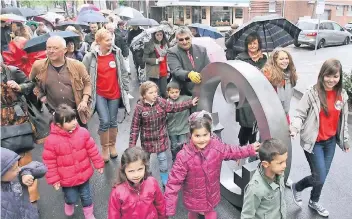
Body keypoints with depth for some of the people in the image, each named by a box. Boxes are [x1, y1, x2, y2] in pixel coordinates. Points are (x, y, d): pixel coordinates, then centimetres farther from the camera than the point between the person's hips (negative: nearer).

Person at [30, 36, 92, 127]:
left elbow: (87, 82, 5)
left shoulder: (77, 65, -8)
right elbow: (31, 81, 15)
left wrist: (84, 101, -7)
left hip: (76, 112, 0)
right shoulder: (39, 66, -5)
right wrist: (40, 95, 2)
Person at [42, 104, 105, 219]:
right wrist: (53, 179, -8)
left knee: (86, 195, 19)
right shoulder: (52, 140, -22)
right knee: (72, 197, 19)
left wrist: (98, 164, 2)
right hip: (67, 179, -2)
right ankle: (69, 203, 56)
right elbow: (49, 162, -13)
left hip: (83, 174, 2)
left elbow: (92, 149, -4)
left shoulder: (83, 132, -14)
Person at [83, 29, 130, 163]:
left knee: (113, 121, 13)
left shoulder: (117, 53, -4)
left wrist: (126, 89, 6)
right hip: (99, 94, -2)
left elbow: (123, 72, 4)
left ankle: (112, 145, 34)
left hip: (115, 93, 2)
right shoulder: (90, 57, -10)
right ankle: (104, 148, 15)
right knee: (105, 121, -8)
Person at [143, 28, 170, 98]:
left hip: (164, 73, 5)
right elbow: (144, 59, -9)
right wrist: (157, 60, -17)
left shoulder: (165, 44, 13)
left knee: (164, 93, 4)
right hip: (154, 73, -5)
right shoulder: (149, 45, -7)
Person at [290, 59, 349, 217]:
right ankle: (297, 187, 29)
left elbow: (343, 120, 11)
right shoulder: (312, 94, -17)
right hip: (314, 142, -5)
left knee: (322, 176, 16)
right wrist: (295, 127, -34)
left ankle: (314, 202, 41)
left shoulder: (342, 95, 0)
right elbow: (300, 114, -14)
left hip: (331, 141, 5)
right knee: (319, 178, -3)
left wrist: (345, 140, 18)